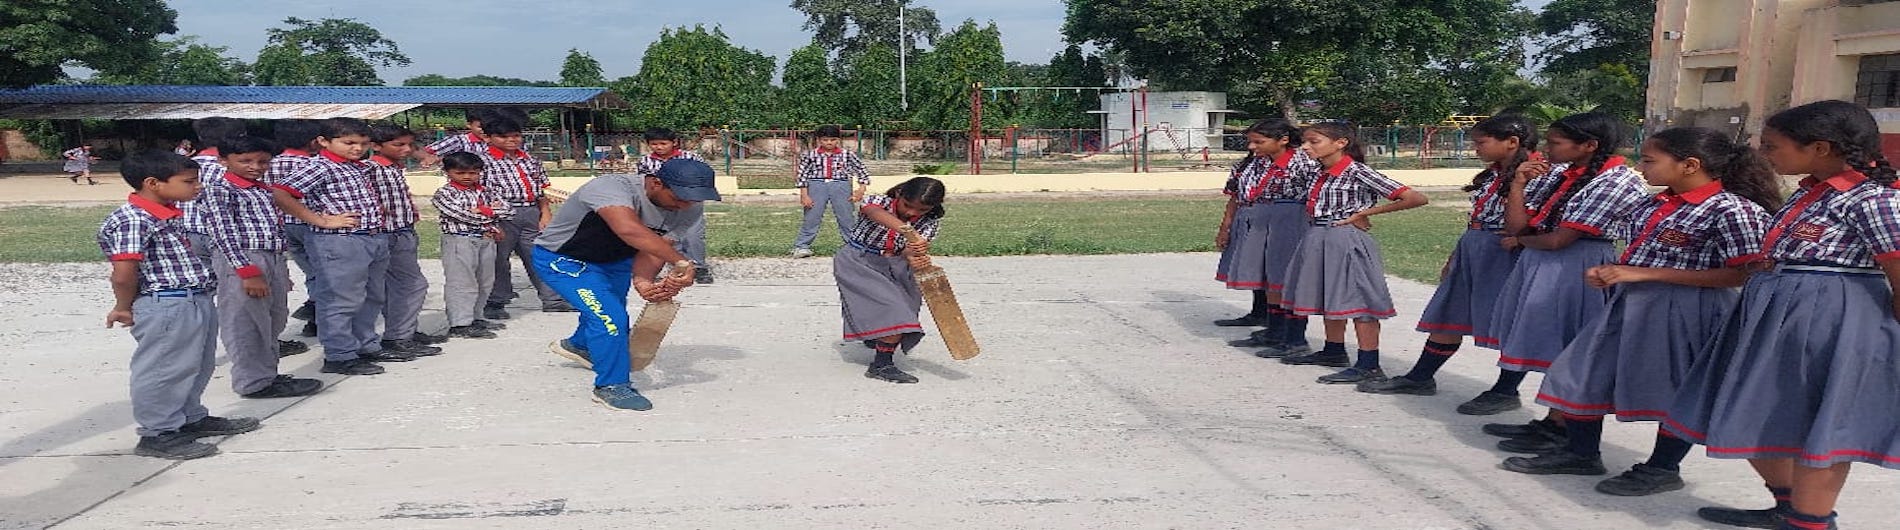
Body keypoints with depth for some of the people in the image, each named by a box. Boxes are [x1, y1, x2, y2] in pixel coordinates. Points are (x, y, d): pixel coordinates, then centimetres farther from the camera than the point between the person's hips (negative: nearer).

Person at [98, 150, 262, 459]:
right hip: (167, 306, -10)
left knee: (198, 366, 21)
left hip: (197, 301, 10)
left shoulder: (169, 214, 12)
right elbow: (123, 274, -21)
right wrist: (124, 308, -6)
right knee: (163, 371, 2)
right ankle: (158, 435, 14)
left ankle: (191, 419, 36)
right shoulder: (131, 221, -19)